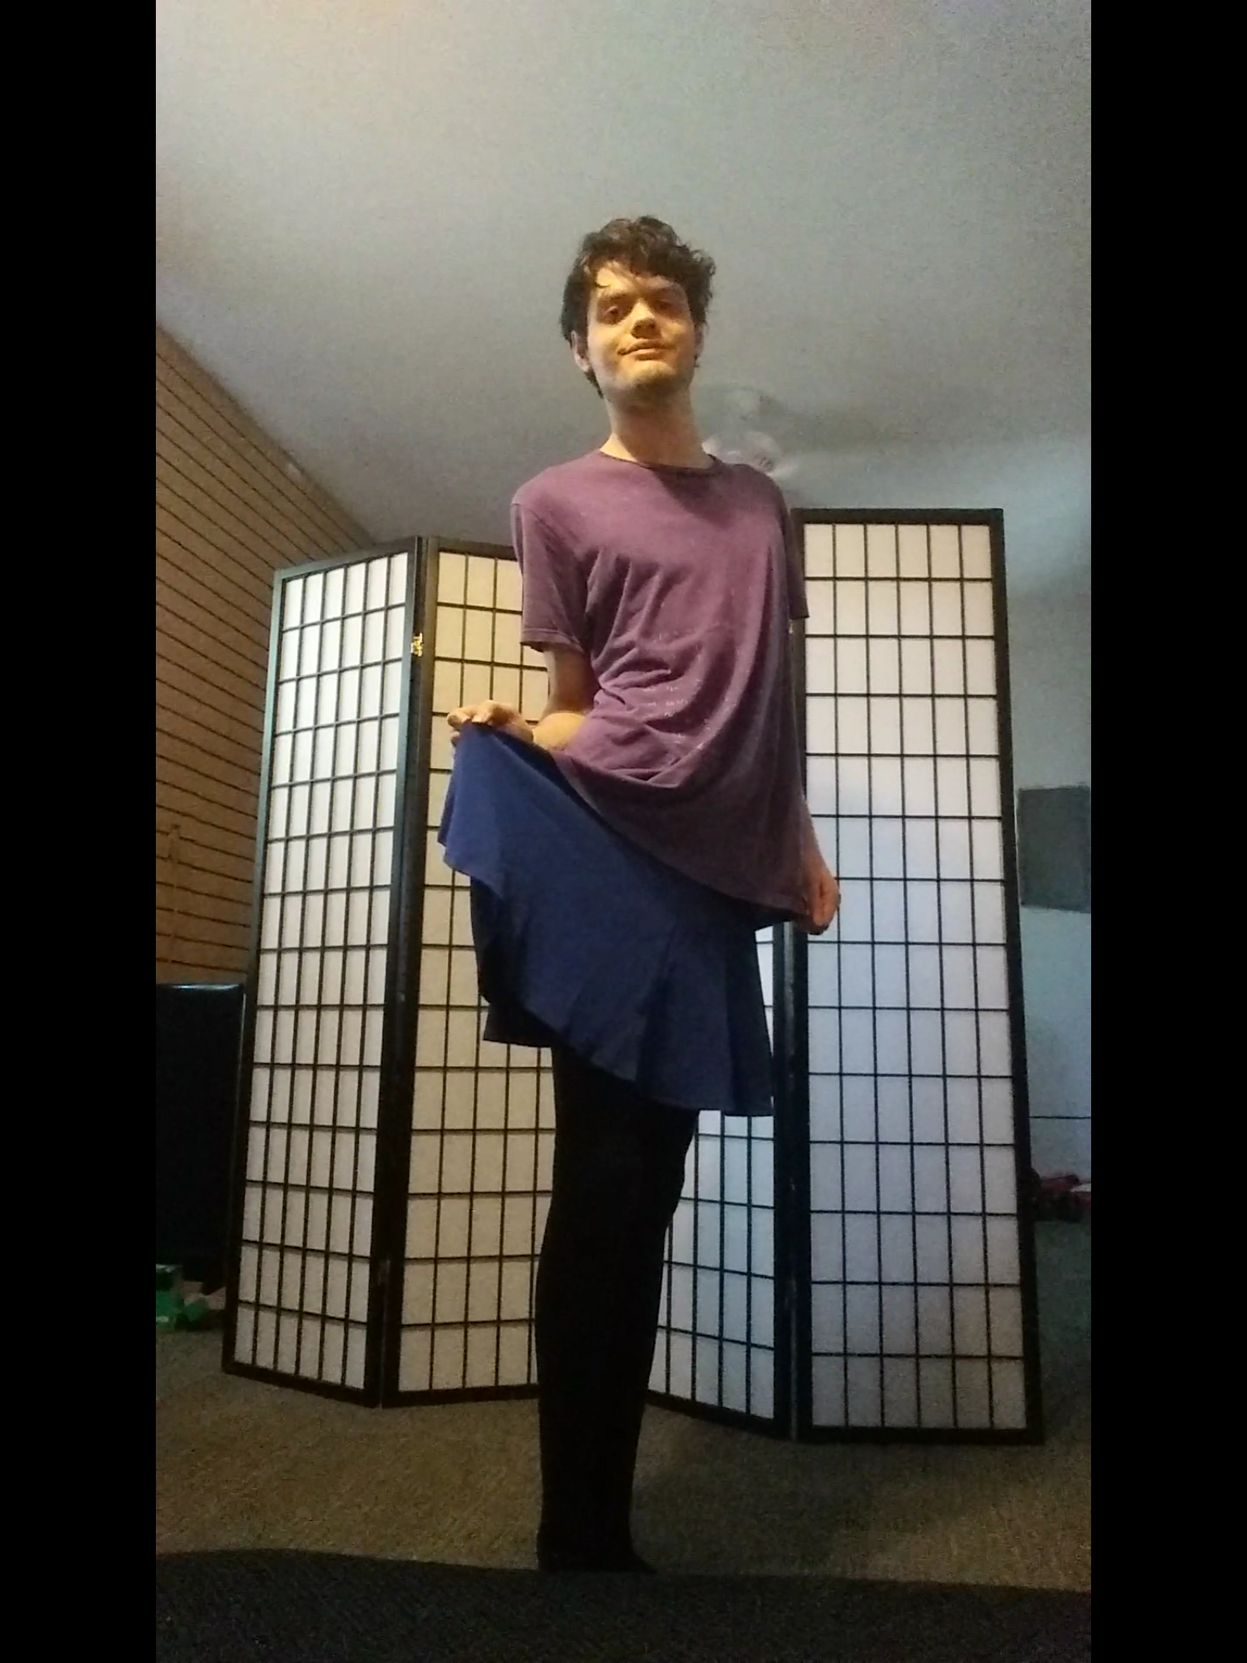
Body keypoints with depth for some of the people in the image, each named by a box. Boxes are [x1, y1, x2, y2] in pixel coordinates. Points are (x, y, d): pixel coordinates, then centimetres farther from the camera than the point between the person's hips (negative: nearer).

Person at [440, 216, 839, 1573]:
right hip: (610, 846, -4)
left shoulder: (760, 503, 23)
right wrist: (508, 731, -15)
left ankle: (598, 1518, 25)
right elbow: (575, 708, 6)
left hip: (717, 863, 5)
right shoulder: (557, 502, 8)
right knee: (610, 1182, -5)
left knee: (640, 1183, 10)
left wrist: (800, 841, 18)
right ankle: (581, 1534, 13)